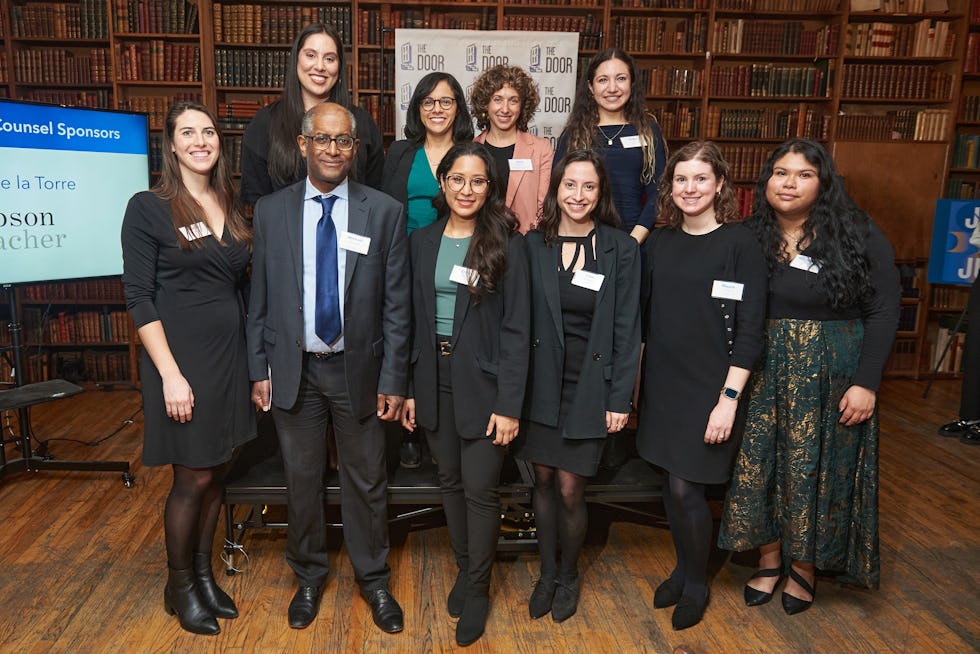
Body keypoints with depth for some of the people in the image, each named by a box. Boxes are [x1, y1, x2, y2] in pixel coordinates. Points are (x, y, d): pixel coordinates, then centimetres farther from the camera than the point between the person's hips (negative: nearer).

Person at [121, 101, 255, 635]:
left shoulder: (232, 210, 9)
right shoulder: (147, 208, -8)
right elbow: (139, 297, -11)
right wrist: (170, 374, -17)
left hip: (229, 355, 5)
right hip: (181, 358, -5)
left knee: (215, 473, 13)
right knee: (193, 477, 3)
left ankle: (203, 572, 31)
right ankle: (179, 586, 25)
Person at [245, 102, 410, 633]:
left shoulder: (384, 212, -5)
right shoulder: (270, 211, 1)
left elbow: (396, 304, -5)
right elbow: (259, 299, 4)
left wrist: (393, 380, -6)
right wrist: (258, 370, 1)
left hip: (358, 369, -1)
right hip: (293, 369, 1)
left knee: (366, 480, 11)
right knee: (301, 478, 15)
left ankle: (373, 579, 33)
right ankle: (308, 577, 37)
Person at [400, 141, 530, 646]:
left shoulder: (507, 244, -7)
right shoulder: (422, 241, 5)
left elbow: (516, 328, -9)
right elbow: (415, 319, 8)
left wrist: (509, 404, -13)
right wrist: (408, 388, 5)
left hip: (482, 383, -4)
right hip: (434, 380, 4)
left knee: (480, 488, 3)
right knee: (450, 480, 15)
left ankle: (477, 588, 25)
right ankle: (464, 567, 37)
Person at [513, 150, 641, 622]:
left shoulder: (620, 249, -5)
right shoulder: (534, 245, 1)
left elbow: (626, 329, -4)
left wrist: (620, 398, -6)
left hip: (589, 387, -2)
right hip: (540, 384, 2)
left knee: (570, 490, 3)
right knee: (543, 480, 12)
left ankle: (568, 576, 30)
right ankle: (547, 573, 34)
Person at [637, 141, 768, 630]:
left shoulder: (740, 244, -9)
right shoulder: (659, 243, 6)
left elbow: (748, 329, -12)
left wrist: (728, 399, -16)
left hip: (709, 388, -5)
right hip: (662, 383, 5)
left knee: (685, 487, -1)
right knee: (670, 484, 13)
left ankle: (697, 584, 24)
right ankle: (682, 568, 35)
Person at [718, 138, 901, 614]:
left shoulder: (857, 236, -7)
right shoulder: (751, 236, 0)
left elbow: (883, 311, -7)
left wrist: (866, 383, -13)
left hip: (830, 377, -2)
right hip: (764, 373, 3)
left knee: (817, 468, 8)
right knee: (760, 463, 7)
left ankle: (805, 566, 29)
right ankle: (770, 559, 28)